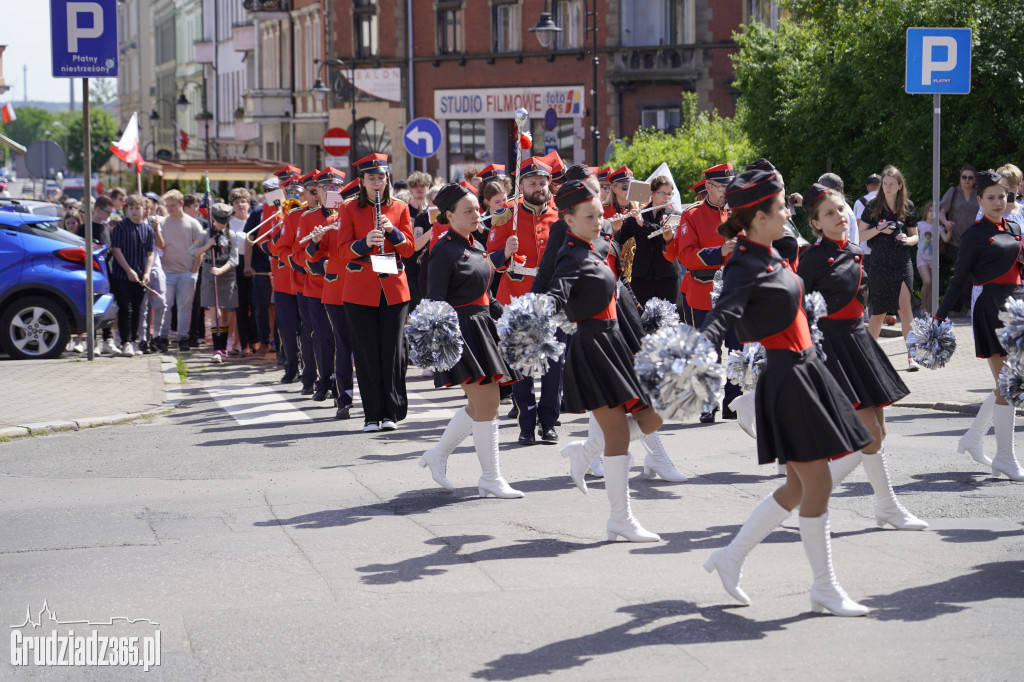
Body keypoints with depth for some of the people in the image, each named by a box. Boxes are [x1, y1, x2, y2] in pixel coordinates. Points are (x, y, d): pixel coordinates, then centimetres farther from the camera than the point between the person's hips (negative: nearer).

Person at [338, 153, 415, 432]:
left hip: (394, 288, 1)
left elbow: (409, 248, 4)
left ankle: (392, 413, 6)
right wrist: (365, 242, -22)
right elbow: (345, 248, -2)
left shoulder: (399, 209, 8)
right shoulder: (350, 209, 4)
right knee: (366, 353, 0)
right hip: (360, 289, -1)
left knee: (392, 351, 0)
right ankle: (372, 415, 6)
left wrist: (392, 231, -14)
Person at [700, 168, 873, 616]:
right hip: (784, 381, -10)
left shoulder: (768, 255, 11)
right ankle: (824, 589, 6)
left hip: (804, 373, 10)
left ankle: (731, 558, 22)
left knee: (800, 486, 13)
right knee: (817, 482, -5)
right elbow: (723, 314, -31)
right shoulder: (745, 268, -17)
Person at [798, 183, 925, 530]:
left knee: (876, 433, 11)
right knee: (873, 436, -11)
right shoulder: (813, 258, -12)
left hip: (858, 340, 8)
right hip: (833, 343, -8)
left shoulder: (854, 251, 9)